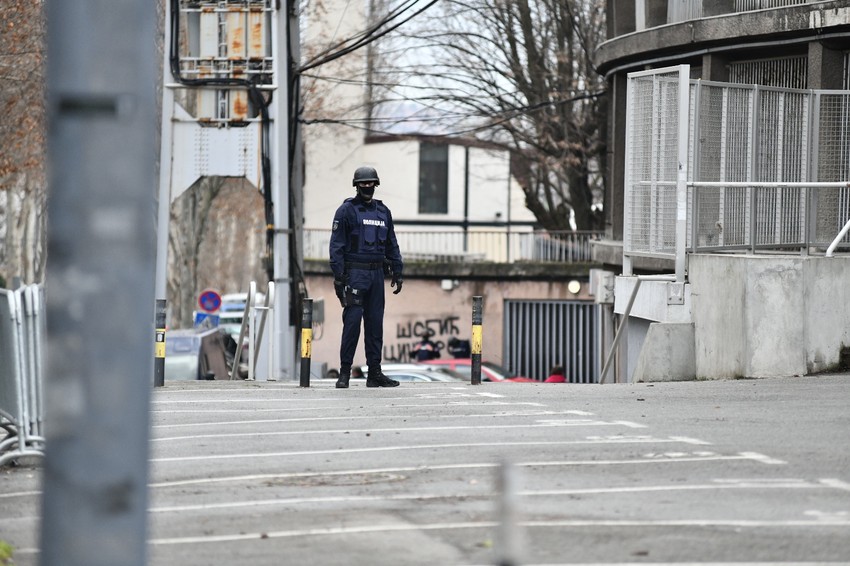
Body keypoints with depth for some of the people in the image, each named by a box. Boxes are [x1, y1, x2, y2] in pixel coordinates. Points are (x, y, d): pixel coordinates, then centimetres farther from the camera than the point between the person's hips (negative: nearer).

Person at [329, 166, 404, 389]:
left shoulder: (383, 212, 14)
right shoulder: (346, 210, -2)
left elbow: (392, 245, 19)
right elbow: (336, 245, -6)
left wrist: (397, 272, 12)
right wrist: (338, 275, -13)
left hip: (376, 275, 5)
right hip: (355, 273, -5)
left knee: (375, 324, 5)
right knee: (352, 322, -8)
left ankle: (375, 373, 8)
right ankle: (344, 372, -3)